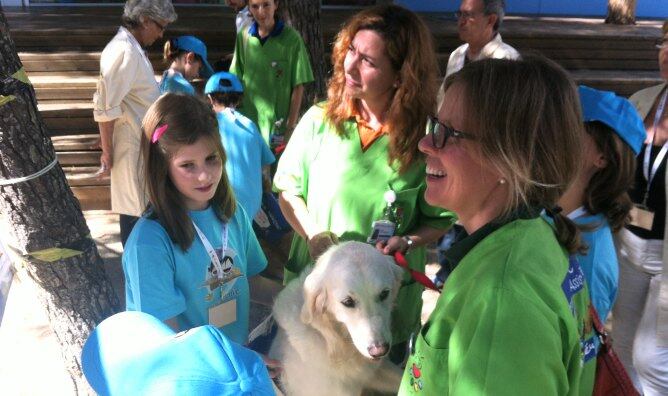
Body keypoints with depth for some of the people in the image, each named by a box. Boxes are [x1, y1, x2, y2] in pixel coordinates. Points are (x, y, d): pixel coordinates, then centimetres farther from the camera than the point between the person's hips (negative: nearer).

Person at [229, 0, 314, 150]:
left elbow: (298, 87, -5)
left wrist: (291, 128, -6)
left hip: (278, 126, -3)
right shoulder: (243, 37, 1)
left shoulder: (291, 38, -9)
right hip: (248, 124, 3)